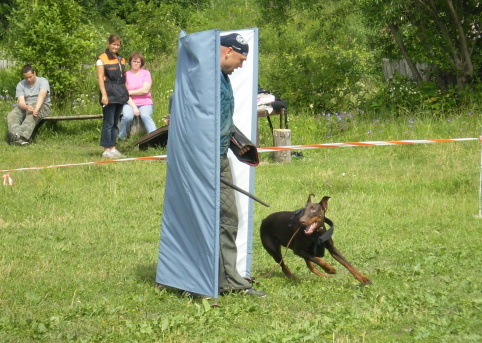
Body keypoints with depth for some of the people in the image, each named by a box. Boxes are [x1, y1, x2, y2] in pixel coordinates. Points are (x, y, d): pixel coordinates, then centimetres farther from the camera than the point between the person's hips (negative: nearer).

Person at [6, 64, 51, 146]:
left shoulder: (43, 81, -3)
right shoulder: (20, 85, 6)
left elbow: (41, 95, -23)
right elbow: (21, 102, -9)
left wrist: (36, 109, -43)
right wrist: (26, 107, -36)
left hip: (42, 106, -4)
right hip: (25, 106, 4)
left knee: (32, 115, -39)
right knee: (11, 115, -27)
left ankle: (23, 135, -62)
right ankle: (16, 134, -55)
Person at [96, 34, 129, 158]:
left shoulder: (121, 60, 17)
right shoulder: (102, 59, -3)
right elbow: (100, 77, -9)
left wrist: (126, 93, 12)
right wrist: (104, 94, -17)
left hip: (120, 94, 7)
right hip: (109, 94, -7)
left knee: (115, 123, 9)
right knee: (108, 123, -7)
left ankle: (113, 148, 13)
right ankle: (107, 150, -5)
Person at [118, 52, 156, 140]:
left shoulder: (146, 73, 7)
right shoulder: (126, 75, 6)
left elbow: (145, 90, -6)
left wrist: (130, 92, -5)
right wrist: (134, 107, -14)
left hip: (145, 103, 0)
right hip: (130, 103, 0)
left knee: (145, 115, -33)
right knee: (127, 116, -31)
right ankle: (122, 138, -9)